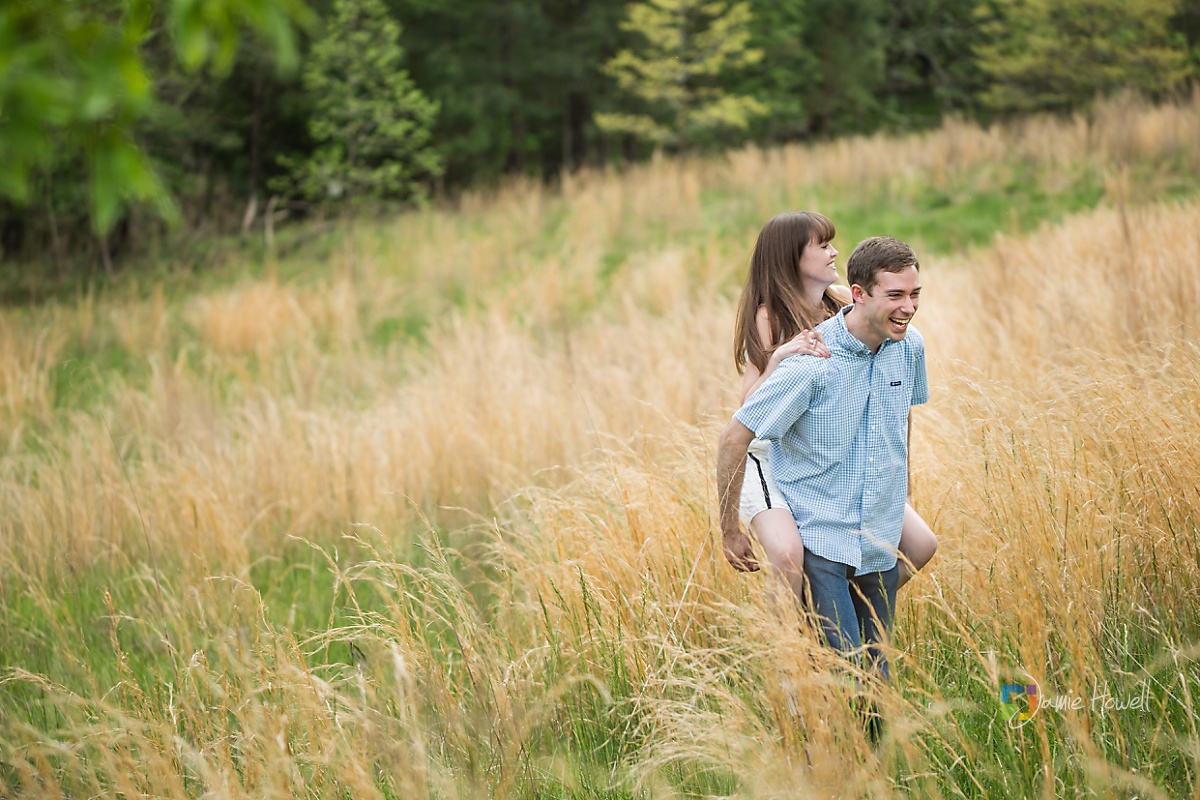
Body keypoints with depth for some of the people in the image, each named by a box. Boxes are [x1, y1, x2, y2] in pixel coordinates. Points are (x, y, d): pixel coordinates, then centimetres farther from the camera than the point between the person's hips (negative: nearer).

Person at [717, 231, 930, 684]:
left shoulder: (909, 346, -1)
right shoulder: (811, 362, -20)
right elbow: (734, 439, -14)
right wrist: (729, 532, -8)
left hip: (880, 546, 6)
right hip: (818, 540, -6)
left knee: (876, 678, 11)